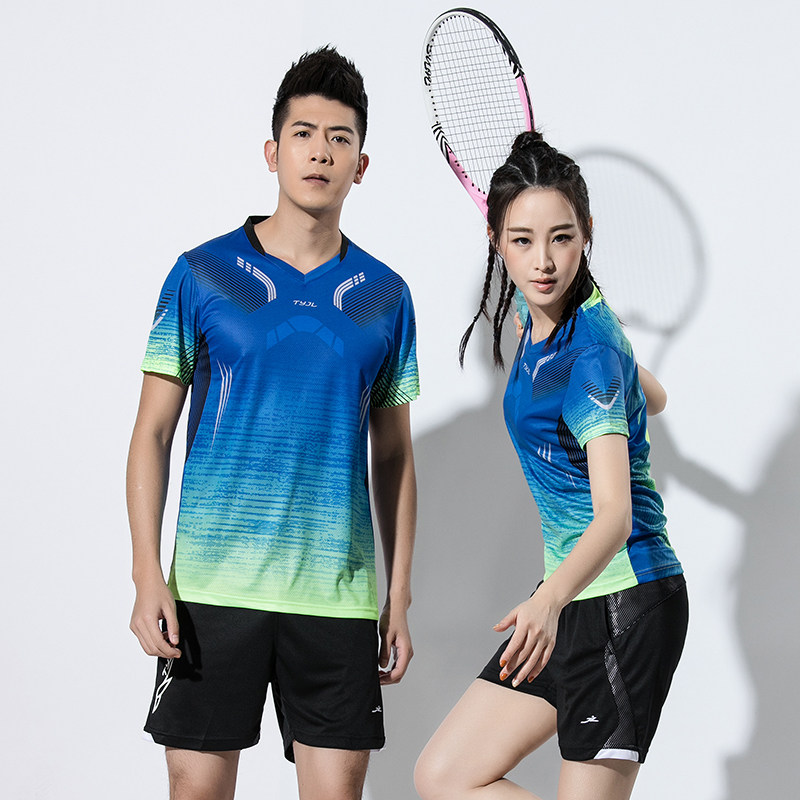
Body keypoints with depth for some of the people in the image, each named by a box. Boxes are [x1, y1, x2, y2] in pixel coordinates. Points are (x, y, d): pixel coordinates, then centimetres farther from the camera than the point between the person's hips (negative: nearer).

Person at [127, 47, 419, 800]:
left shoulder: (384, 295, 9)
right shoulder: (201, 274, 2)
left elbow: (392, 457, 13)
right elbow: (152, 433, 2)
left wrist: (398, 600, 8)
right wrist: (148, 577, -7)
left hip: (338, 594, 2)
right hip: (213, 587, -2)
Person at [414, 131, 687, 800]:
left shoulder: (592, 350, -21)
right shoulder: (536, 323, 3)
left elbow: (615, 513, -32)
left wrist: (549, 601, -47)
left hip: (626, 601, -9)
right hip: (569, 596, 9)